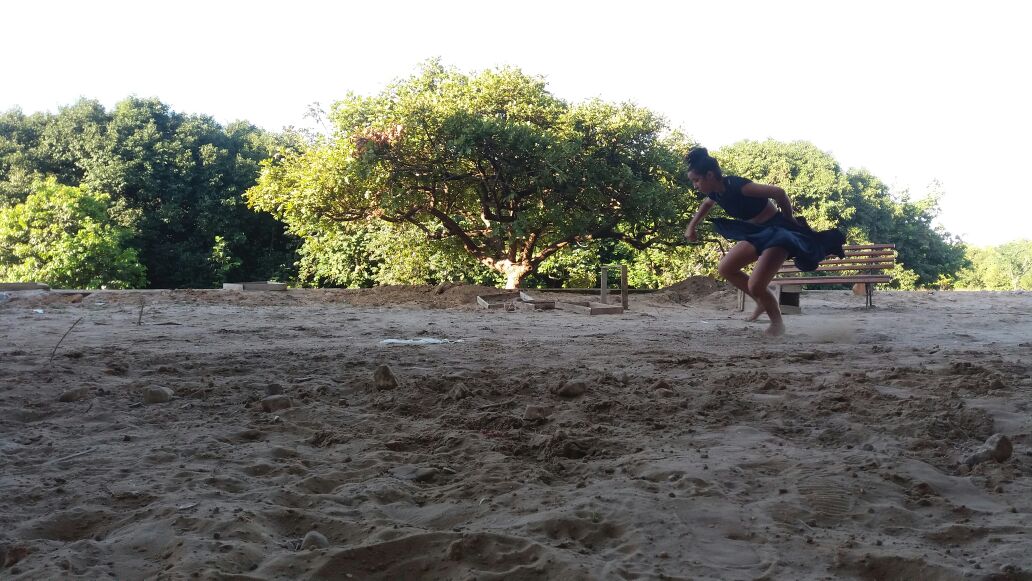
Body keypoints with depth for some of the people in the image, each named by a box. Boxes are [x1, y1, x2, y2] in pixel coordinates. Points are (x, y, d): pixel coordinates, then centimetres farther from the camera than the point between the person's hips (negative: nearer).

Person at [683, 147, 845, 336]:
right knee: (725, 268, 6)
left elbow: (778, 192, -29)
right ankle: (763, 301, 19)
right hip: (759, 234, 9)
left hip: (778, 232, -9)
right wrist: (692, 226, 22)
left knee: (755, 286, -17)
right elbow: (706, 204, 28)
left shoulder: (735, 186, -27)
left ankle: (777, 323, 9)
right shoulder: (716, 192, 0)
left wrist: (789, 220, -13)